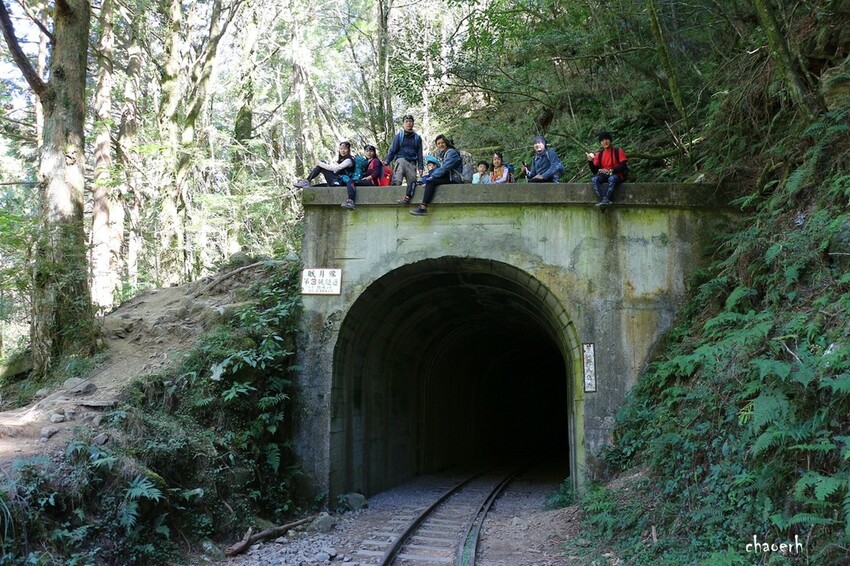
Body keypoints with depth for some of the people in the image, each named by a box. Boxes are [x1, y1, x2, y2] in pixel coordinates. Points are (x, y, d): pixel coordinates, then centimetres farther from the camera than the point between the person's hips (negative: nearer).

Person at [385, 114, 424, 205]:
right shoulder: (399, 136, 12)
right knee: (397, 181, -27)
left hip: (412, 163, 3)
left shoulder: (417, 138, 18)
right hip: (401, 160, -3)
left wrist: (420, 167, 5)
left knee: (412, 182, -15)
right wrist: (387, 160, -10)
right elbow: (392, 150, 7)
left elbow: (419, 154, 17)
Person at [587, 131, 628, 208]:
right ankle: (603, 199, -44)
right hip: (604, 175, 3)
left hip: (617, 175, -3)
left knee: (612, 179, -38)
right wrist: (590, 161, -12)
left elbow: (623, 166, -8)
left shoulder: (618, 151, 1)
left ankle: (606, 199, -50)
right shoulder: (599, 154, 10)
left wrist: (610, 171, -18)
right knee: (594, 180, -28)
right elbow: (595, 171, 7)